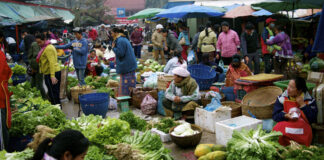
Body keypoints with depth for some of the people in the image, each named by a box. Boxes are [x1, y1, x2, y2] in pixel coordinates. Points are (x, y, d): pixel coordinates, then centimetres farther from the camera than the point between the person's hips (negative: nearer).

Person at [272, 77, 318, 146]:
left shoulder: (310, 101, 7)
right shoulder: (282, 98, 8)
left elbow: (312, 119, -3)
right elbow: (275, 115, 5)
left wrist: (302, 105, -6)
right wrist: (286, 116, -15)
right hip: (285, 125, 1)